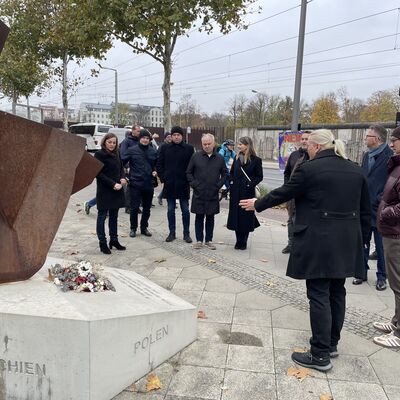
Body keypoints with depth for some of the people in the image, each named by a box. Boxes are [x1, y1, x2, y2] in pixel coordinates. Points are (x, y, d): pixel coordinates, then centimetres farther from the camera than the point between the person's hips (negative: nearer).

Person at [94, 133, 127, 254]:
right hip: (104, 191, -6)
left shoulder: (116, 154, 11)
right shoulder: (99, 154, -8)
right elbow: (98, 174, -13)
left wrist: (123, 178, -2)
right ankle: (102, 243, 8)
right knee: (102, 216, 2)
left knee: (114, 216, 13)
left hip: (117, 190, 6)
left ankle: (114, 240, 23)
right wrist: (113, 184, -18)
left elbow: (121, 168, 19)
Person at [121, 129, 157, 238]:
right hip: (135, 183, -3)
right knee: (134, 207, 2)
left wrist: (155, 171, 2)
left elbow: (156, 165, 20)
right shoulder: (132, 150, -3)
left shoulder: (153, 151, 7)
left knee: (147, 208, 11)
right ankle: (133, 228, 18)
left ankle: (144, 227, 26)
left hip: (149, 184, 3)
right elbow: (122, 162, -3)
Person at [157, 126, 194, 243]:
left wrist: (189, 180, -4)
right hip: (169, 184, 2)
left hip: (183, 184, -1)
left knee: (185, 210, 4)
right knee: (170, 210, 9)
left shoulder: (189, 148, 0)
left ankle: (186, 233, 14)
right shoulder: (165, 148, 5)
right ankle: (172, 233, 19)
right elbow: (159, 165, 7)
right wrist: (163, 178, -1)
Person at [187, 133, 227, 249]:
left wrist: (219, 185, 1)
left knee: (210, 218, 9)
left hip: (213, 194, 1)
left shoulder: (220, 158, 4)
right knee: (199, 217, 6)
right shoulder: (196, 156, 0)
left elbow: (224, 173, 12)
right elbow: (189, 172, 5)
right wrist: (194, 184, -5)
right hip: (199, 193, -1)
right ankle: (199, 240, 16)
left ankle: (209, 240, 18)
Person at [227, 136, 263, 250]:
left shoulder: (256, 160, -6)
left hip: (248, 192, -4)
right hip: (236, 192, 5)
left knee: (246, 216, 2)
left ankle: (243, 242, 14)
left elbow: (259, 177, -4)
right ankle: (239, 241, 18)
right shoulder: (237, 158, 9)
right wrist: (232, 183, 3)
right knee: (236, 215, 6)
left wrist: (251, 185, -15)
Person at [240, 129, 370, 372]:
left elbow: (283, 193, -2)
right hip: (347, 242, 7)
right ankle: (332, 343, 31)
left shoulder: (310, 169, -11)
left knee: (319, 295, 0)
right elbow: (365, 211, 12)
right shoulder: (356, 170, 9)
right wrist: (362, 240, 20)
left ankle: (320, 355, 7)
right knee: (336, 292, 16)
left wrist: (257, 205, 13)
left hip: (319, 242, -7)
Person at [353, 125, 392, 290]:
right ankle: (362, 272, 26)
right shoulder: (367, 156, 12)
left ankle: (381, 277, 21)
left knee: (381, 245, 7)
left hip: (379, 209, -6)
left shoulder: (389, 156, -12)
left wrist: (380, 200, -16)